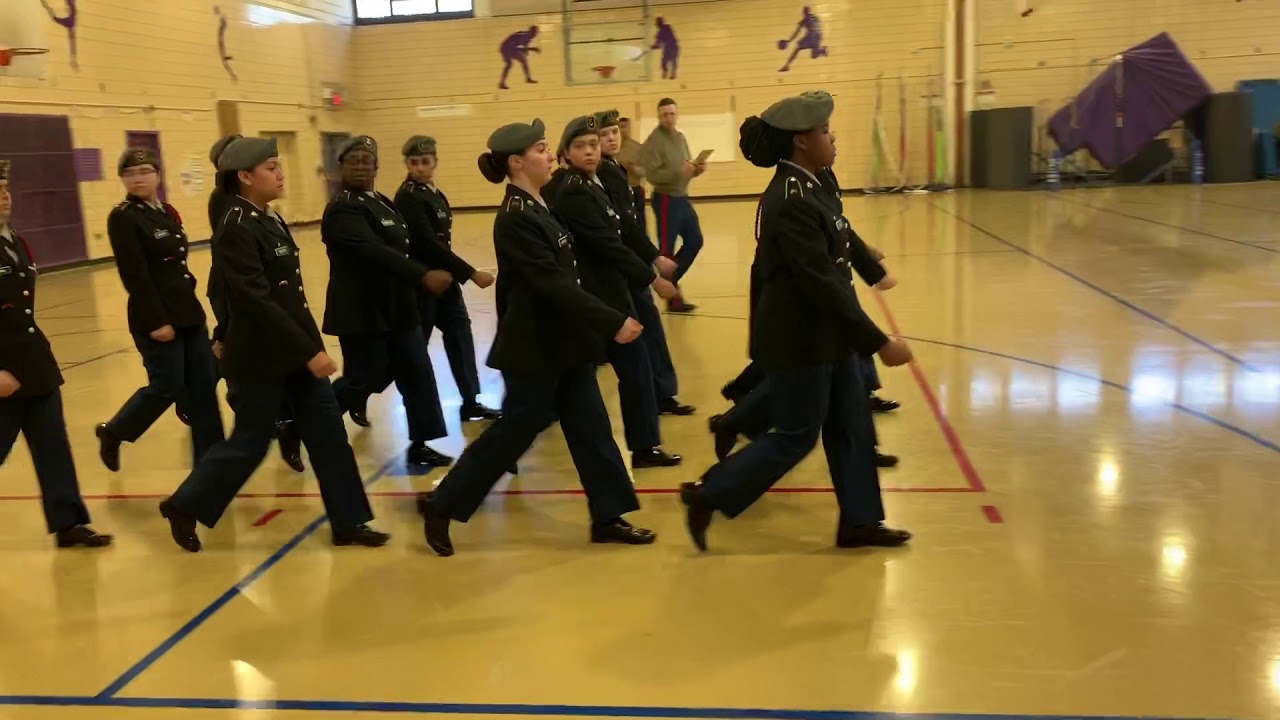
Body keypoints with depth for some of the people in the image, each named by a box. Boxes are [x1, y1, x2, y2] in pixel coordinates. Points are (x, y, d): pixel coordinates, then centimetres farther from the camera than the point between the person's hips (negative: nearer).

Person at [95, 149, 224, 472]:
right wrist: (156, 321, -21)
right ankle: (113, 433, 22)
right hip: (156, 318, -7)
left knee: (204, 385, 6)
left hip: (189, 312, 8)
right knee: (166, 387, -3)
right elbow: (134, 275, -18)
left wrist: (188, 302, 17)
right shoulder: (122, 218, -11)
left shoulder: (166, 213, 12)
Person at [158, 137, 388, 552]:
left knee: (329, 435, 6)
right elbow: (257, 302, -23)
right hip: (261, 357, -8)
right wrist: (309, 351, -24)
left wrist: (310, 347, 18)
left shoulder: (272, 222, 10)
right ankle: (184, 506, 26)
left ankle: (349, 522, 14)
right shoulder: (236, 231, -18)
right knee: (249, 444, 4)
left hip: (295, 350, 8)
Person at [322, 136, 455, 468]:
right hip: (361, 313, -9)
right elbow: (375, 252, -30)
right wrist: (423, 276, -38)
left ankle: (419, 445, 16)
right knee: (363, 379, -2)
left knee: (418, 374, 6)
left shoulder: (383, 202, 13)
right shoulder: (342, 209, -17)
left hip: (396, 309, 9)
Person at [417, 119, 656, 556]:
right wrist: (613, 323, -27)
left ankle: (608, 518, 19)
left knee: (590, 427, 10)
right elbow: (553, 284, -26)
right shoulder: (515, 219, -20)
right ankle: (441, 507, 17)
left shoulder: (535, 207, 9)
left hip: (561, 342, 9)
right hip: (534, 348, -9)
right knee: (513, 432, 2)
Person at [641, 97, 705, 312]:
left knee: (695, 241, 14)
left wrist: (696, 169, -5)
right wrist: (680, 171, -30)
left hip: (683, 198, 9)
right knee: (666, 250, -2)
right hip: (666, 200, -9)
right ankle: (672, 296, 7)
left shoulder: (680, 137, 12)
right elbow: (653, 175, -20)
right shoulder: (653, 142, -13)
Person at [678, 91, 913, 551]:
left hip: (824, 333, 10)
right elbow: (821, 283, -27)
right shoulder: (792, 202, -24)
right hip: (799, 339, -10)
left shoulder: (802, 188, 7)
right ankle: (706, 497, 14)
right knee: (795, 437, 3)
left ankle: (859, 521, 27)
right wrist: (880, 343, -23)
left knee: (851, 426, 14)